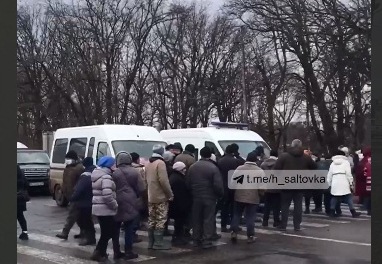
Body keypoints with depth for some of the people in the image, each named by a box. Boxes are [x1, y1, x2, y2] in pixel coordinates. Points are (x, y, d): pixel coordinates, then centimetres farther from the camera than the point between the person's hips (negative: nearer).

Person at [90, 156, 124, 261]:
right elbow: (107, 195, -27)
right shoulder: (106, 177, -17)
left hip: (98, 208, 10)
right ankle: (98, 253, 4)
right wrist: (115, 205, -14)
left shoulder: (97, 175, 15)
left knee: (106, 232, 15)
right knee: (107, 233, -1)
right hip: (105, 209, -10)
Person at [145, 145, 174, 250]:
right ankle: (158, 242, -3)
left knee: (152, 220, 11)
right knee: (161, 220, -3)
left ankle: (151, 242, 15)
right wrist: (170, 194, -13)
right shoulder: (160, 163, -14)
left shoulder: (148, 164, 12)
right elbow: (163, 180, -20)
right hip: (161, 197, -8)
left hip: (150, 197, 8)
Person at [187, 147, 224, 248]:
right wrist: (220, 194, 1)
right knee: (208, 220, 2)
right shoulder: (213, 168, -13)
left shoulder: (192, 167, 2)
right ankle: (207, 241, 2)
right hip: (209, 198, -4)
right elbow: (218, 185, -16)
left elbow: (188, 183, 5)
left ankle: (197, 240, 20)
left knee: (196, 219, 13)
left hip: (196, 198, 4)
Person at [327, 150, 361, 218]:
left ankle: (332, 212, 7)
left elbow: (329, 175, 14)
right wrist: (351, 183, 1)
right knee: (349, 197, 1)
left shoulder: (332, 164, 17)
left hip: (335, 182, 3)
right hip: (344, 182, -3)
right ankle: (353, 212, 1)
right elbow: (348, 174, -3)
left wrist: (329, 184, 19)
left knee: (334, 197, 10)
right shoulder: (346, 162, 6)